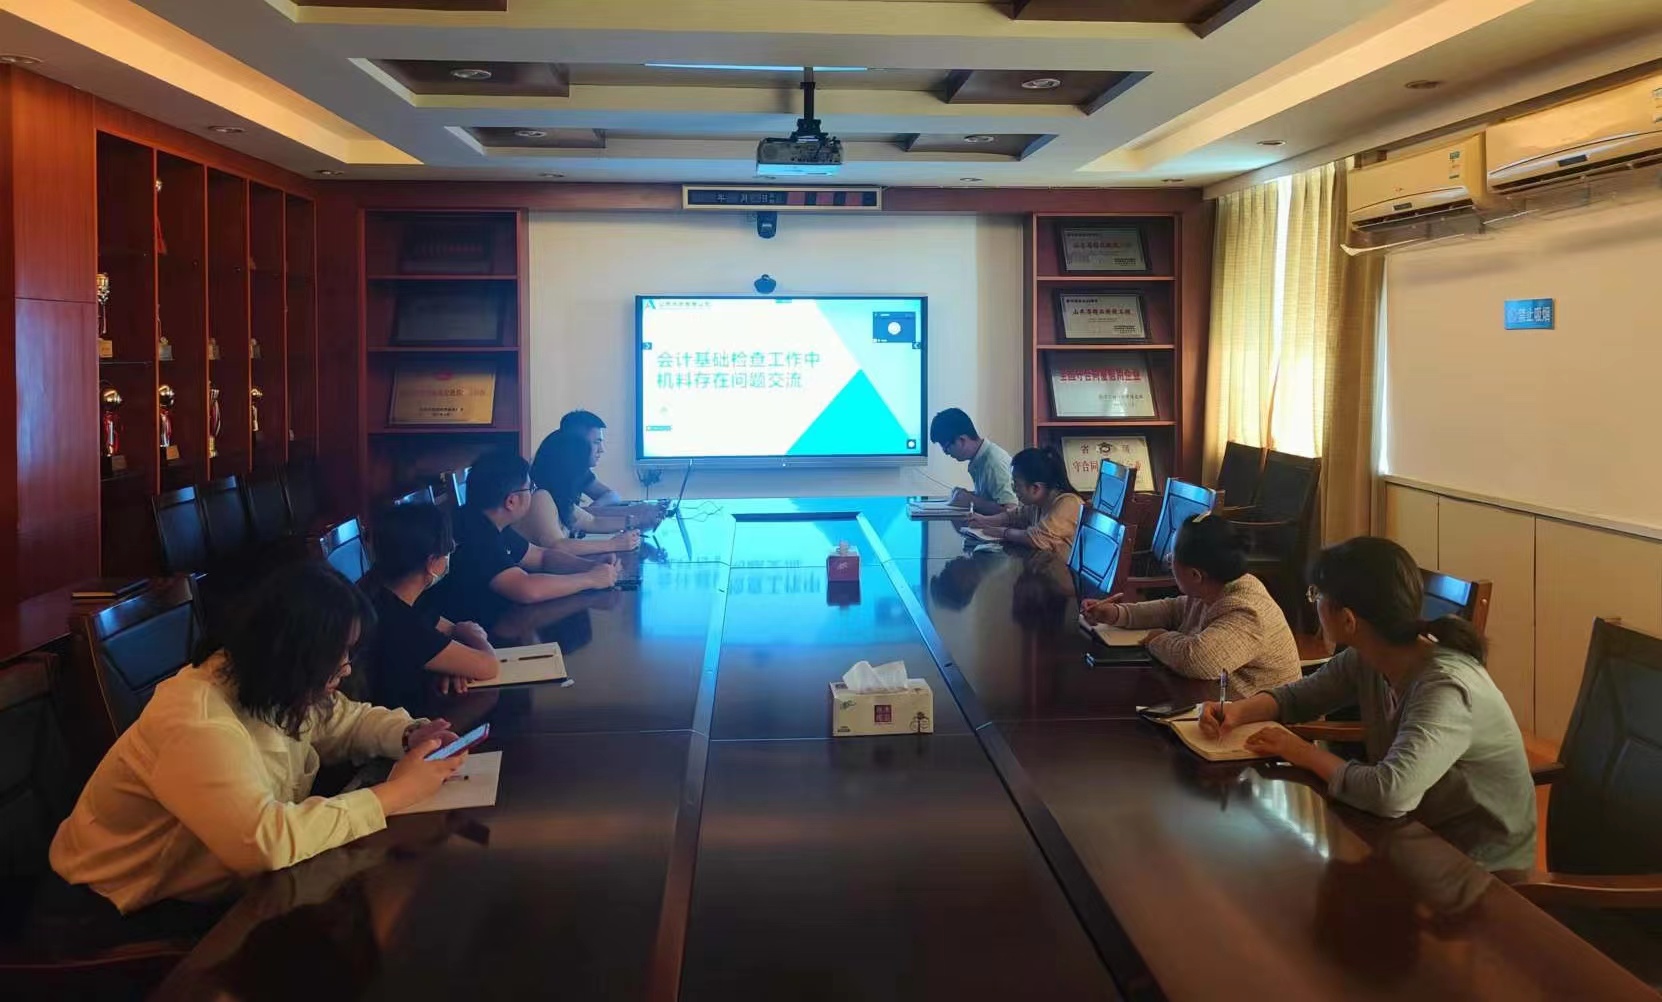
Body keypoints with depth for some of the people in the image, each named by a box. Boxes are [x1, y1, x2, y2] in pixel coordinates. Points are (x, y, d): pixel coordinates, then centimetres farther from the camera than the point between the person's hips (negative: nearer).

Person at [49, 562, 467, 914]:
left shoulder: (278, 690, -4)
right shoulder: (197, 725, -31)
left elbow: (351, 720, 14)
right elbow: (270, 842, -42)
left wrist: (411, 736, -9)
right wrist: (396, 791, -34)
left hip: (209, 889, 8)